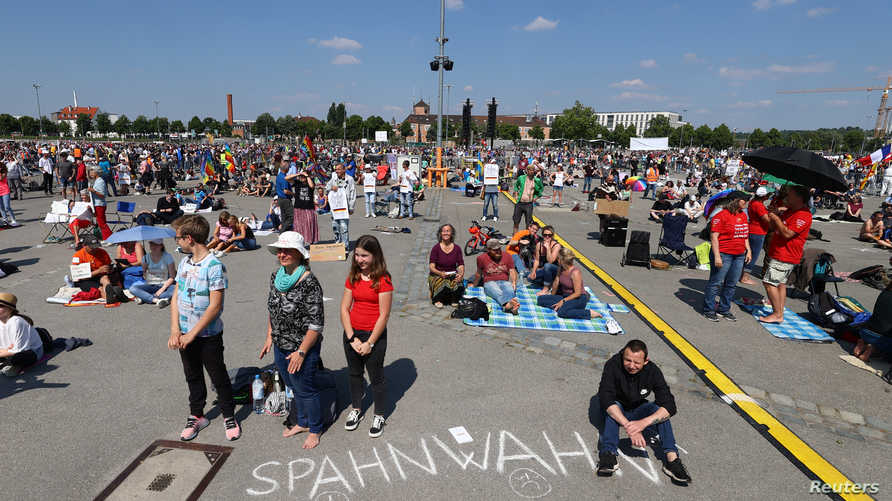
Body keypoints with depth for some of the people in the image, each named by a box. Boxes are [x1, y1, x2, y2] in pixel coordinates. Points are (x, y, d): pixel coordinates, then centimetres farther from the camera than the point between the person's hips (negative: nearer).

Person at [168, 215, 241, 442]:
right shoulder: (184, 262, 3)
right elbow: (176, 298, 4)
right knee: (193, 376, 20)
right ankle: (196, 416, 37)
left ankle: (229, 417, 26)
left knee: (219, 377, 8)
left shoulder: (214, 266, -19)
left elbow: (214, 306, -21)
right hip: (185, 334, 6)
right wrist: (175, 330, -7)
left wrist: (192, 334, -19)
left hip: (208, 335, -6)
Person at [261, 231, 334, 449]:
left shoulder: (309, 283, -24)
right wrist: (270, 337, 12)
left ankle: (315, 430, 34)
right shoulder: (275, 276, -1)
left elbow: (316, 324, -21)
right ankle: (302, 422, 46)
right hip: (280, 346, 7)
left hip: (303, 348, -7)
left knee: (306, 390, 10)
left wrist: (301, 352, -20)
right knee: (293, 385, 23)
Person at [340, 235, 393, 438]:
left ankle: (379, 416, 30)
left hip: (374, 335, -5)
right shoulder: (352, 278, 1)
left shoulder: (383, 280, -15)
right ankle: (356, 409, 42)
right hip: (352, 333, 5)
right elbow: (344, 309, 0)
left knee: (376, 378, 10)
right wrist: (352, 338, -9)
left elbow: (384, 315, -15)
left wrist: (369, 343, -14)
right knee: (355, 374, 21)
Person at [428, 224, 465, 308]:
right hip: (437, 275, -2)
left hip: (453, 275, 2)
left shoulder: (457, 248, 5)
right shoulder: (436, 248, -2)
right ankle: (437, 300, -3)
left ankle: (454, 300, 2)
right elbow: (431, 266, -7)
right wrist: (440, 273, -27)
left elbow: (461, 265, 3)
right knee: (444, 285, -35)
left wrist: (461, 274, -20)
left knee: (460, 286, -30)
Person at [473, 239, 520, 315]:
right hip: (490, 283, -2)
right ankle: (508, 304, -71)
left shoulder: (507, 256, 13)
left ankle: (509, 306, -68)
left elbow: (512, 271, 11)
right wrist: (474, 286, 28)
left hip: (504, 282, 2)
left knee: (510, 290, -36)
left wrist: (514, 282, -7)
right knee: (498, 293, -38)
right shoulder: (482, 258, 7)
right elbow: (478, 274, 19)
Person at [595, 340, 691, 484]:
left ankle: (671, 457, -31)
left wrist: (644, 422, -44)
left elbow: (670, 406, -28)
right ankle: (608, 454, -42)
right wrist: (628, 426, -47)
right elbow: (605, 399, -36)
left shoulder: (652, 371, -21)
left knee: (658, 409, -26)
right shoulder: (613, 365, -27)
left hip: (637, 412, 2)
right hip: (614, 411, -2)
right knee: (614, 407, -34)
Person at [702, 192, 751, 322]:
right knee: (716, 283, -1)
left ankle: (724, 310, 23)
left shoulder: (743, 215, 12)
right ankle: (708, 310, 9)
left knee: (732, 284, 12)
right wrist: (717, 256, -21)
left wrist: (748, 250, 15)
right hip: (723, 255, -8)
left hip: (739, 256, 8)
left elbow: (745, 235, 23)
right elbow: (714, 236, -16)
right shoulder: (721, 216, -12)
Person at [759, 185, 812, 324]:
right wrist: (774, 215, 2)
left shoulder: (803, 215, -18)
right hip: (777, 254, 10)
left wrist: (776, 218, -17)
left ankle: (777, 315, -5)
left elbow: (787, 233, -27)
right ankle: (780, 313, 23)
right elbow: (775, 228, 19)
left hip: (785, 257, -10)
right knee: (780, 283, 15)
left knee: (769, 282, -12)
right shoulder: (790, 211, 13)